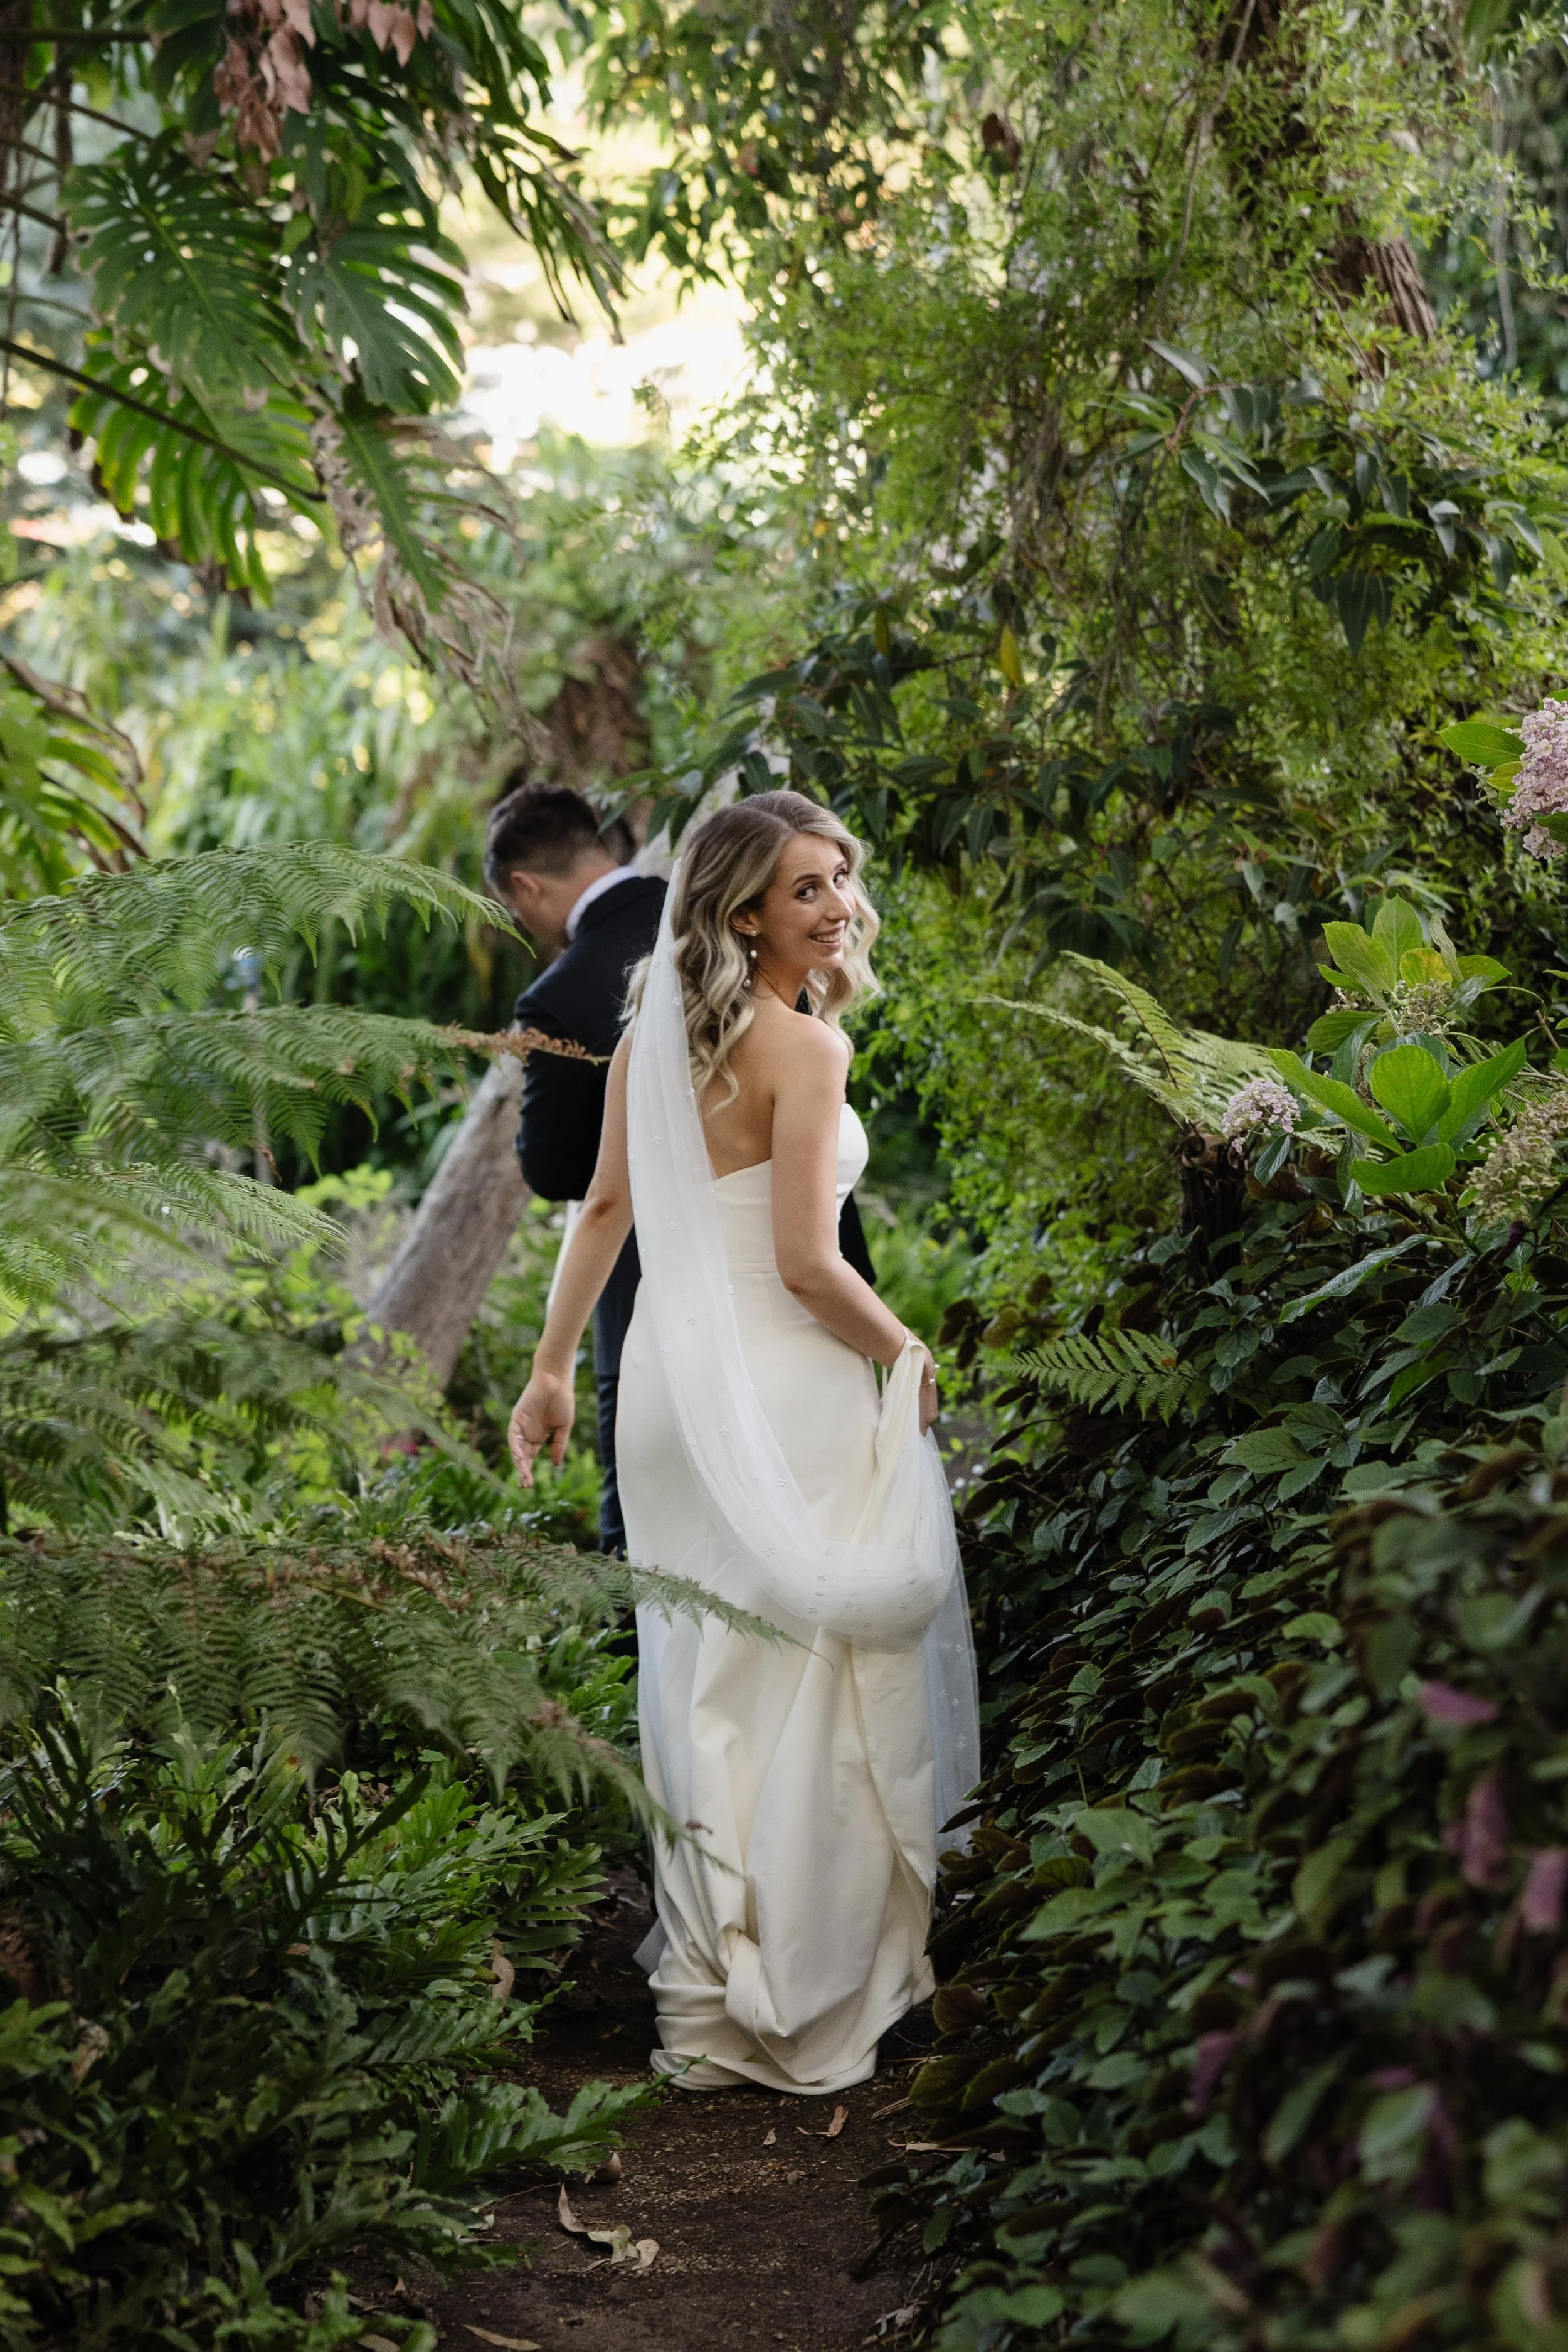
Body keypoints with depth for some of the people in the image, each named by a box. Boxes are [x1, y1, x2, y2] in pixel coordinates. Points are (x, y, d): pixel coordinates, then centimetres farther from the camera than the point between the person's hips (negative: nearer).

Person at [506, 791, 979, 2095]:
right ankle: (801, 1999, 10)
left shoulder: (653, 1034, 7)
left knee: (700, 1686, 15)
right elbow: (808, 1265, -19)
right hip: (783, 1394, -7)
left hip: (668, 1385, 8)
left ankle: (705, 1988, 26)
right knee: (811, 1685, 3)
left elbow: (605, 1208, 12)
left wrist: (553, 1368, 18)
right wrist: (911, 1358, -4)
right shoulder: (802, 1047, -15)